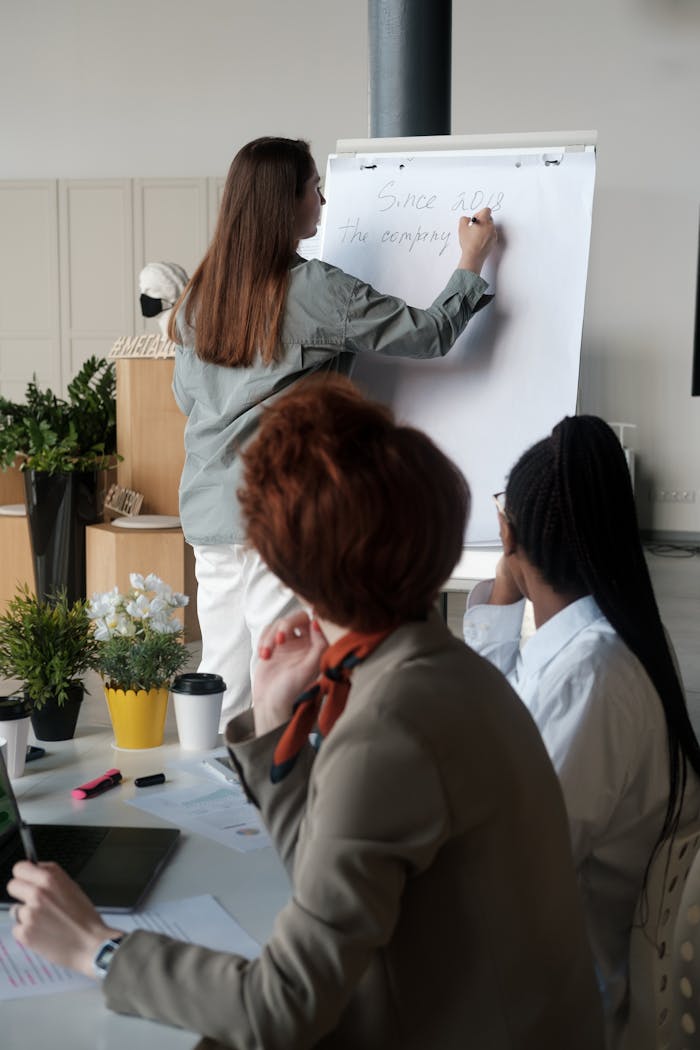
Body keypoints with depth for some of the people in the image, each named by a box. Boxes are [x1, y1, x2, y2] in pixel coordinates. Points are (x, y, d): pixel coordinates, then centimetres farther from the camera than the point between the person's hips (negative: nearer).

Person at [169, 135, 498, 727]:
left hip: (208, 513, 7)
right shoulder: (317, 291, -11)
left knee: (222, 677, 13)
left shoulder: (199, 294, 8)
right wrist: (472, 263, 9)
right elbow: (429, 334, -5)